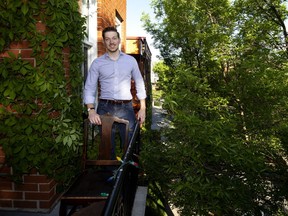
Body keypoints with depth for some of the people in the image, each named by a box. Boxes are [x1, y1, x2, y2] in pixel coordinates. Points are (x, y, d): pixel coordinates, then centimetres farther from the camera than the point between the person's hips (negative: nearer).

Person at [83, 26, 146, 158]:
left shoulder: (131, 60, 7)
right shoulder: (97, 63, 4)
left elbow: (139, 84, 10)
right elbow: (89, 88, 0)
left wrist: (143, 108, 3)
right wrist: (91, 110, -14)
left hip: (126, 108, 1)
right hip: (105, 108, 0)